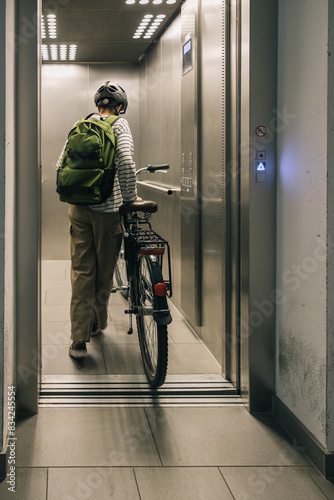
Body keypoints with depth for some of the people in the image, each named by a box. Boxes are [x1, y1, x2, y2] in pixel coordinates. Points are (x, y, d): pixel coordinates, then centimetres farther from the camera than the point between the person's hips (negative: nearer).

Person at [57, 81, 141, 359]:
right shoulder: (120, 124, -2)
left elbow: (61, 164, 10)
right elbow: (126, 162, -17)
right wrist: (130, 197, -8)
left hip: (79, 208, 4)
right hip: (107, 206, -4)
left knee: (81, 271, 4)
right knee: (104, 270, 14)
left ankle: (79, 338, -3)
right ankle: (97, 323, 29)